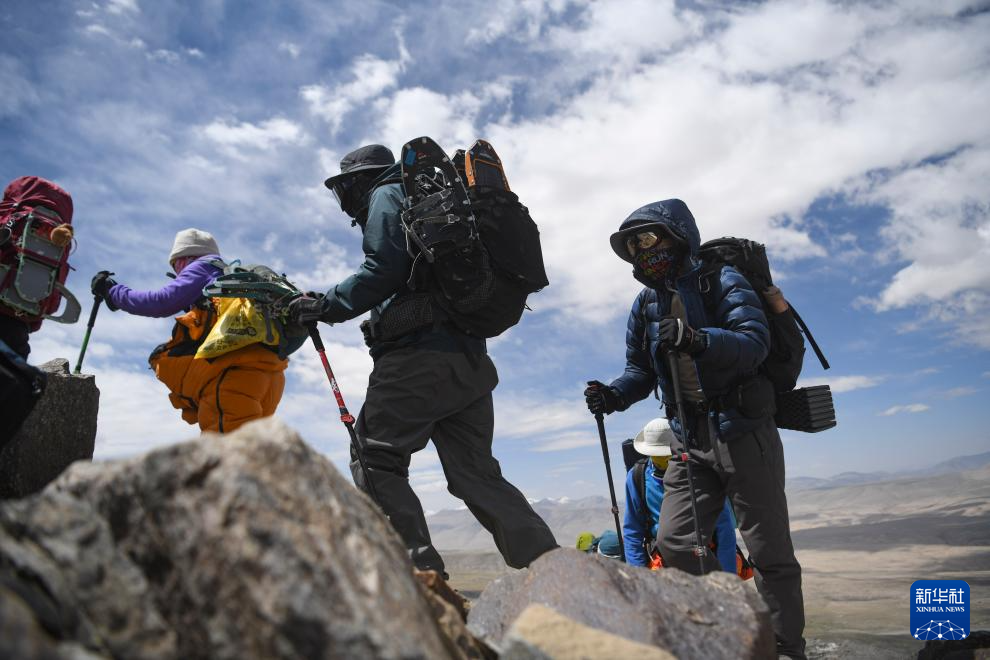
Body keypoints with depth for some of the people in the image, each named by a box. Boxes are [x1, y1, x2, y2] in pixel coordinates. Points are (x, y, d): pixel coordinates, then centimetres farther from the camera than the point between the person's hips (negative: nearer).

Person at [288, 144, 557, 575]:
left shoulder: (386, 196, 7)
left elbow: (384, 271, -11)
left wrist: (324, 306, -6)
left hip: (421, 354, -9)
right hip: (469, 360, 9)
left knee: (374, 460, -4)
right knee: (476, 474, 7)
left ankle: (421, 569, -14)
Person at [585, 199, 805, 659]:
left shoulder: (720, 282, -7)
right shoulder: (646, 304, 11)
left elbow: (755, 342, -22)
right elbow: (641, 369, 14)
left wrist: (698, 340, -39)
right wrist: (613, 395, -6)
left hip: (743, 430, -6)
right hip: (690, 439, 6)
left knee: (769, 550, 2)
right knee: (674, 542, 4)